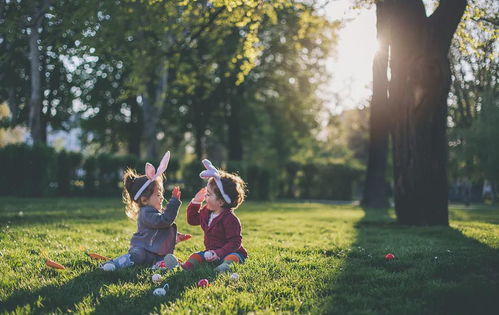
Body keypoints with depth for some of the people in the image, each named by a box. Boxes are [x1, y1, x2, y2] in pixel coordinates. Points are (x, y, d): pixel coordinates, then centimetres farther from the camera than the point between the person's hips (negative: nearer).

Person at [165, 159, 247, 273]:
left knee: (232, 257, -38)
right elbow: (192, 220, 24)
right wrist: (195, 202, 10)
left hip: (231, 252, -8)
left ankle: (226, 266, -68)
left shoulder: (230, 219, -21)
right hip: (211, 251, 8)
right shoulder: (206, 211, 7)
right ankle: (185, 267, -39)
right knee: (196, 256, -13)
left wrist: (218, 253, -33)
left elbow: (235, 242, -23)